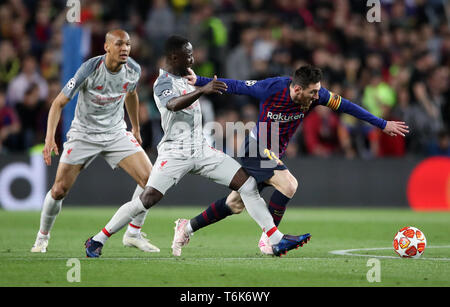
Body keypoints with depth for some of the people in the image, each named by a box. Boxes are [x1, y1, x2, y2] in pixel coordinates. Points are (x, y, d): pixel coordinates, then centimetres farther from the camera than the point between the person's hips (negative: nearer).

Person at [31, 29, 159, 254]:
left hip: (117, 134, 4)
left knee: (149, 178, -13)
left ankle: (133, 234, 2)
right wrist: (50, 138, -27)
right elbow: (59, 103, -17)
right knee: (59, 190, -6)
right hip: (84, 134, -4)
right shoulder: (89, 69, -23)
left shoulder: (133, 70, -9)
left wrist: (136, 128, 25)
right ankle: (42, 237, 20)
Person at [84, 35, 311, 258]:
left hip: (201, 150, 8)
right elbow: (173, 105, -36)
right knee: (147, 199, -18)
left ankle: (277, 241, -1)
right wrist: (202, 91, -48)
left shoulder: (181, 79, 15)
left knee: (247, 184, -3)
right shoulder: (163, 82, -12)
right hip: (175, 153, -8)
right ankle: (97, 241, -4)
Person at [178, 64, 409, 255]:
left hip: (273, 156, 6)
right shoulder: (271, 88, -26)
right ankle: (267, 239, -9)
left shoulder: (314, 95, -14)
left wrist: (383, 125, -1)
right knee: (288, 184, -25)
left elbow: (345, 106, -4)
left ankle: (188, 227, 25)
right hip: (257, 150, -6)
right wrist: (198, 81, -12)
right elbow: (235, 86, -13)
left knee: (235, 205, 10)